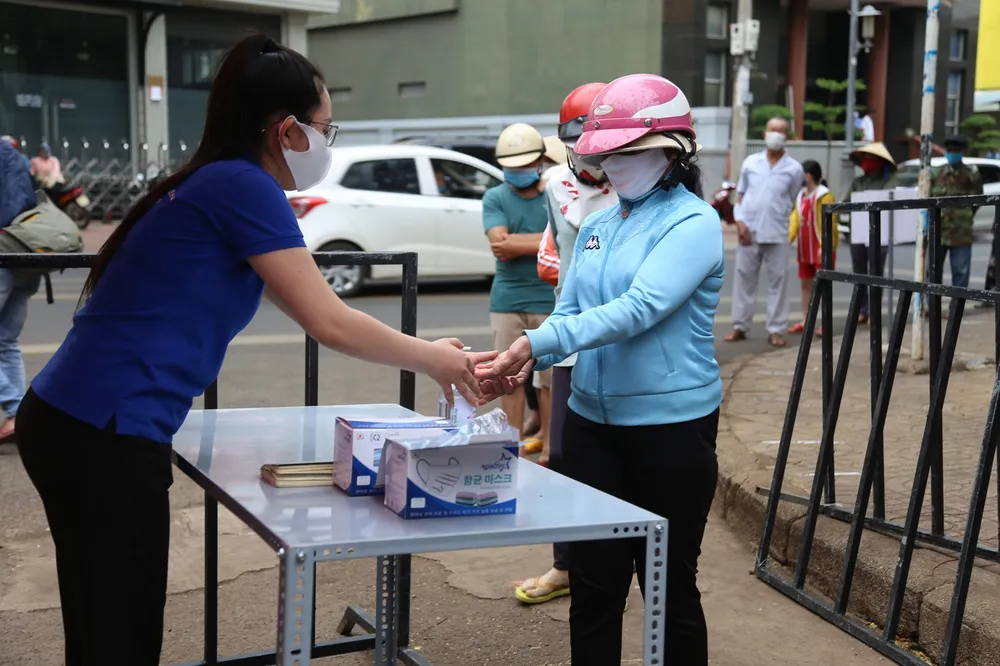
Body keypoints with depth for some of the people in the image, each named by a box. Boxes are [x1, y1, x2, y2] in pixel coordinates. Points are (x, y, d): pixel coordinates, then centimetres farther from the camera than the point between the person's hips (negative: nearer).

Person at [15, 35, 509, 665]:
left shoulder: (214, 184, 17)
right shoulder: (243, 186, -13)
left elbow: (307, 307, 21)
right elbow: (330, 324, -13)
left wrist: (423, 350, 18)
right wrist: (431, 360, 2)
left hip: (71, 420, 9)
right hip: (104, 435, -9)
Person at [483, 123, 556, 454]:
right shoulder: (494, 198, 5)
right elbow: (500, 247, -9)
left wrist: (515, 243, -12)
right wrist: (544, 242, -10)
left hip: (549, 299, -2)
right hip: (506, 300, 2)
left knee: (550, 378, 3)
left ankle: (548, 442, 14)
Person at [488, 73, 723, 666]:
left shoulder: (693, 223, -11)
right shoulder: (596, 226, 10)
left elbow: (638, 310, -24)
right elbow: (569, 311, 10)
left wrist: (538, 341, -33)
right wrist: (528, 358, -12)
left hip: (671, 426, -6)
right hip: (592, 421, 6)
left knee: (670, 587, 7)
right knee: (594, 583, 12)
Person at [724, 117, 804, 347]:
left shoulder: (794, 169, 3)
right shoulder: (750, 163, 7)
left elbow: (792, 202, 9)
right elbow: (740, 195, 9)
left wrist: (777, 219, 2)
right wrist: (740, 222, -3)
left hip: (777, 235, -1)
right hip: (749, 232, 1)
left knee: (778, 280, 0)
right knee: (744, 279, 6)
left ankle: (776, 330, 6)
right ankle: (740, 326, 14)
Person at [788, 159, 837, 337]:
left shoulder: (824, 196, -13)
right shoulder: (801, 196, 10)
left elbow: (830, 224, -17)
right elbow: (795, 219, 5)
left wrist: (825, 247, -22)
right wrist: (789, 238, -10)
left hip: (820, 249, -8)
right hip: (805, 249, 8)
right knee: (806, 284, 12)